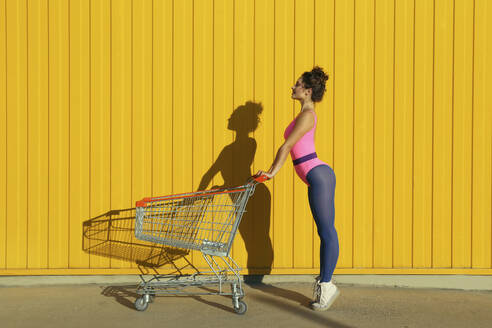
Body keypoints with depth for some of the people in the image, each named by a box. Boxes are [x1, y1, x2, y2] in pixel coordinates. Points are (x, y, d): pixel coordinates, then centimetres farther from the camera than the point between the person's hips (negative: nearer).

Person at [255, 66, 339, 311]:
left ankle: (326, 284, 0)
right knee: (324, 232, 12)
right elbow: (288, 148, 20)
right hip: (316, 178, 10)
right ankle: (324, 282, 18)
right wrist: (272, 171, 16)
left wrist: (272, 172, -12)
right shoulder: (305, 114, 19)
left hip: (319, 175, -10)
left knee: (327, 232, -4)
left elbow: (286, 146, -13)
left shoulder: (307, 115, -11)